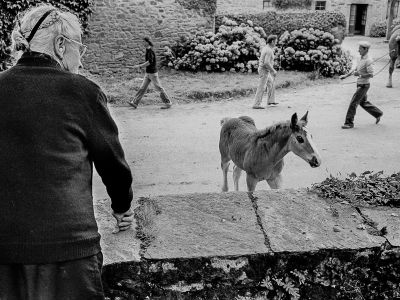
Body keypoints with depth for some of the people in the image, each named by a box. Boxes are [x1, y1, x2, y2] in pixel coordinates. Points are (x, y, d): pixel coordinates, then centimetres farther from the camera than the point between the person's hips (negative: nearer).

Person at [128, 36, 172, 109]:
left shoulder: (150, 51, -17)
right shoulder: (148, 50, 12)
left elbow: (149, 62, -26)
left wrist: (139, 66, -23)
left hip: (152, 73, -9)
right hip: (148, 73, 9)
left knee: (159, 88, -3)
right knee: (142, 88, 5)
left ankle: (168, 103, 6)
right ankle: (135, 103, 4)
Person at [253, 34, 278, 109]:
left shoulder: (265, 48, 11)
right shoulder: (269, 50, -22)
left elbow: (260, 60, 19)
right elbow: (266, 63, -31)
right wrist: (273, 71, -20)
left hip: (262, 69, 10)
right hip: (265, 71, -10)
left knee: (271, 83, 21)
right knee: (261, 88, -7)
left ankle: (271, 101, 27)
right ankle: (256, 105, -5)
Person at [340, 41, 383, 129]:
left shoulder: (368, 61, -21)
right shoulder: (362, 59, 7)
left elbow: (371, 75, -24)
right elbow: (355, 69, 19)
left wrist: (359, 74, -25)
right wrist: (346, 75, 12)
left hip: (364, 85, -9)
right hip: (360, 84, 9)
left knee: (353, 103, -8)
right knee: (363, 102, 21)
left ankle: (349, 123, -2)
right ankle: (378, 114, 36)